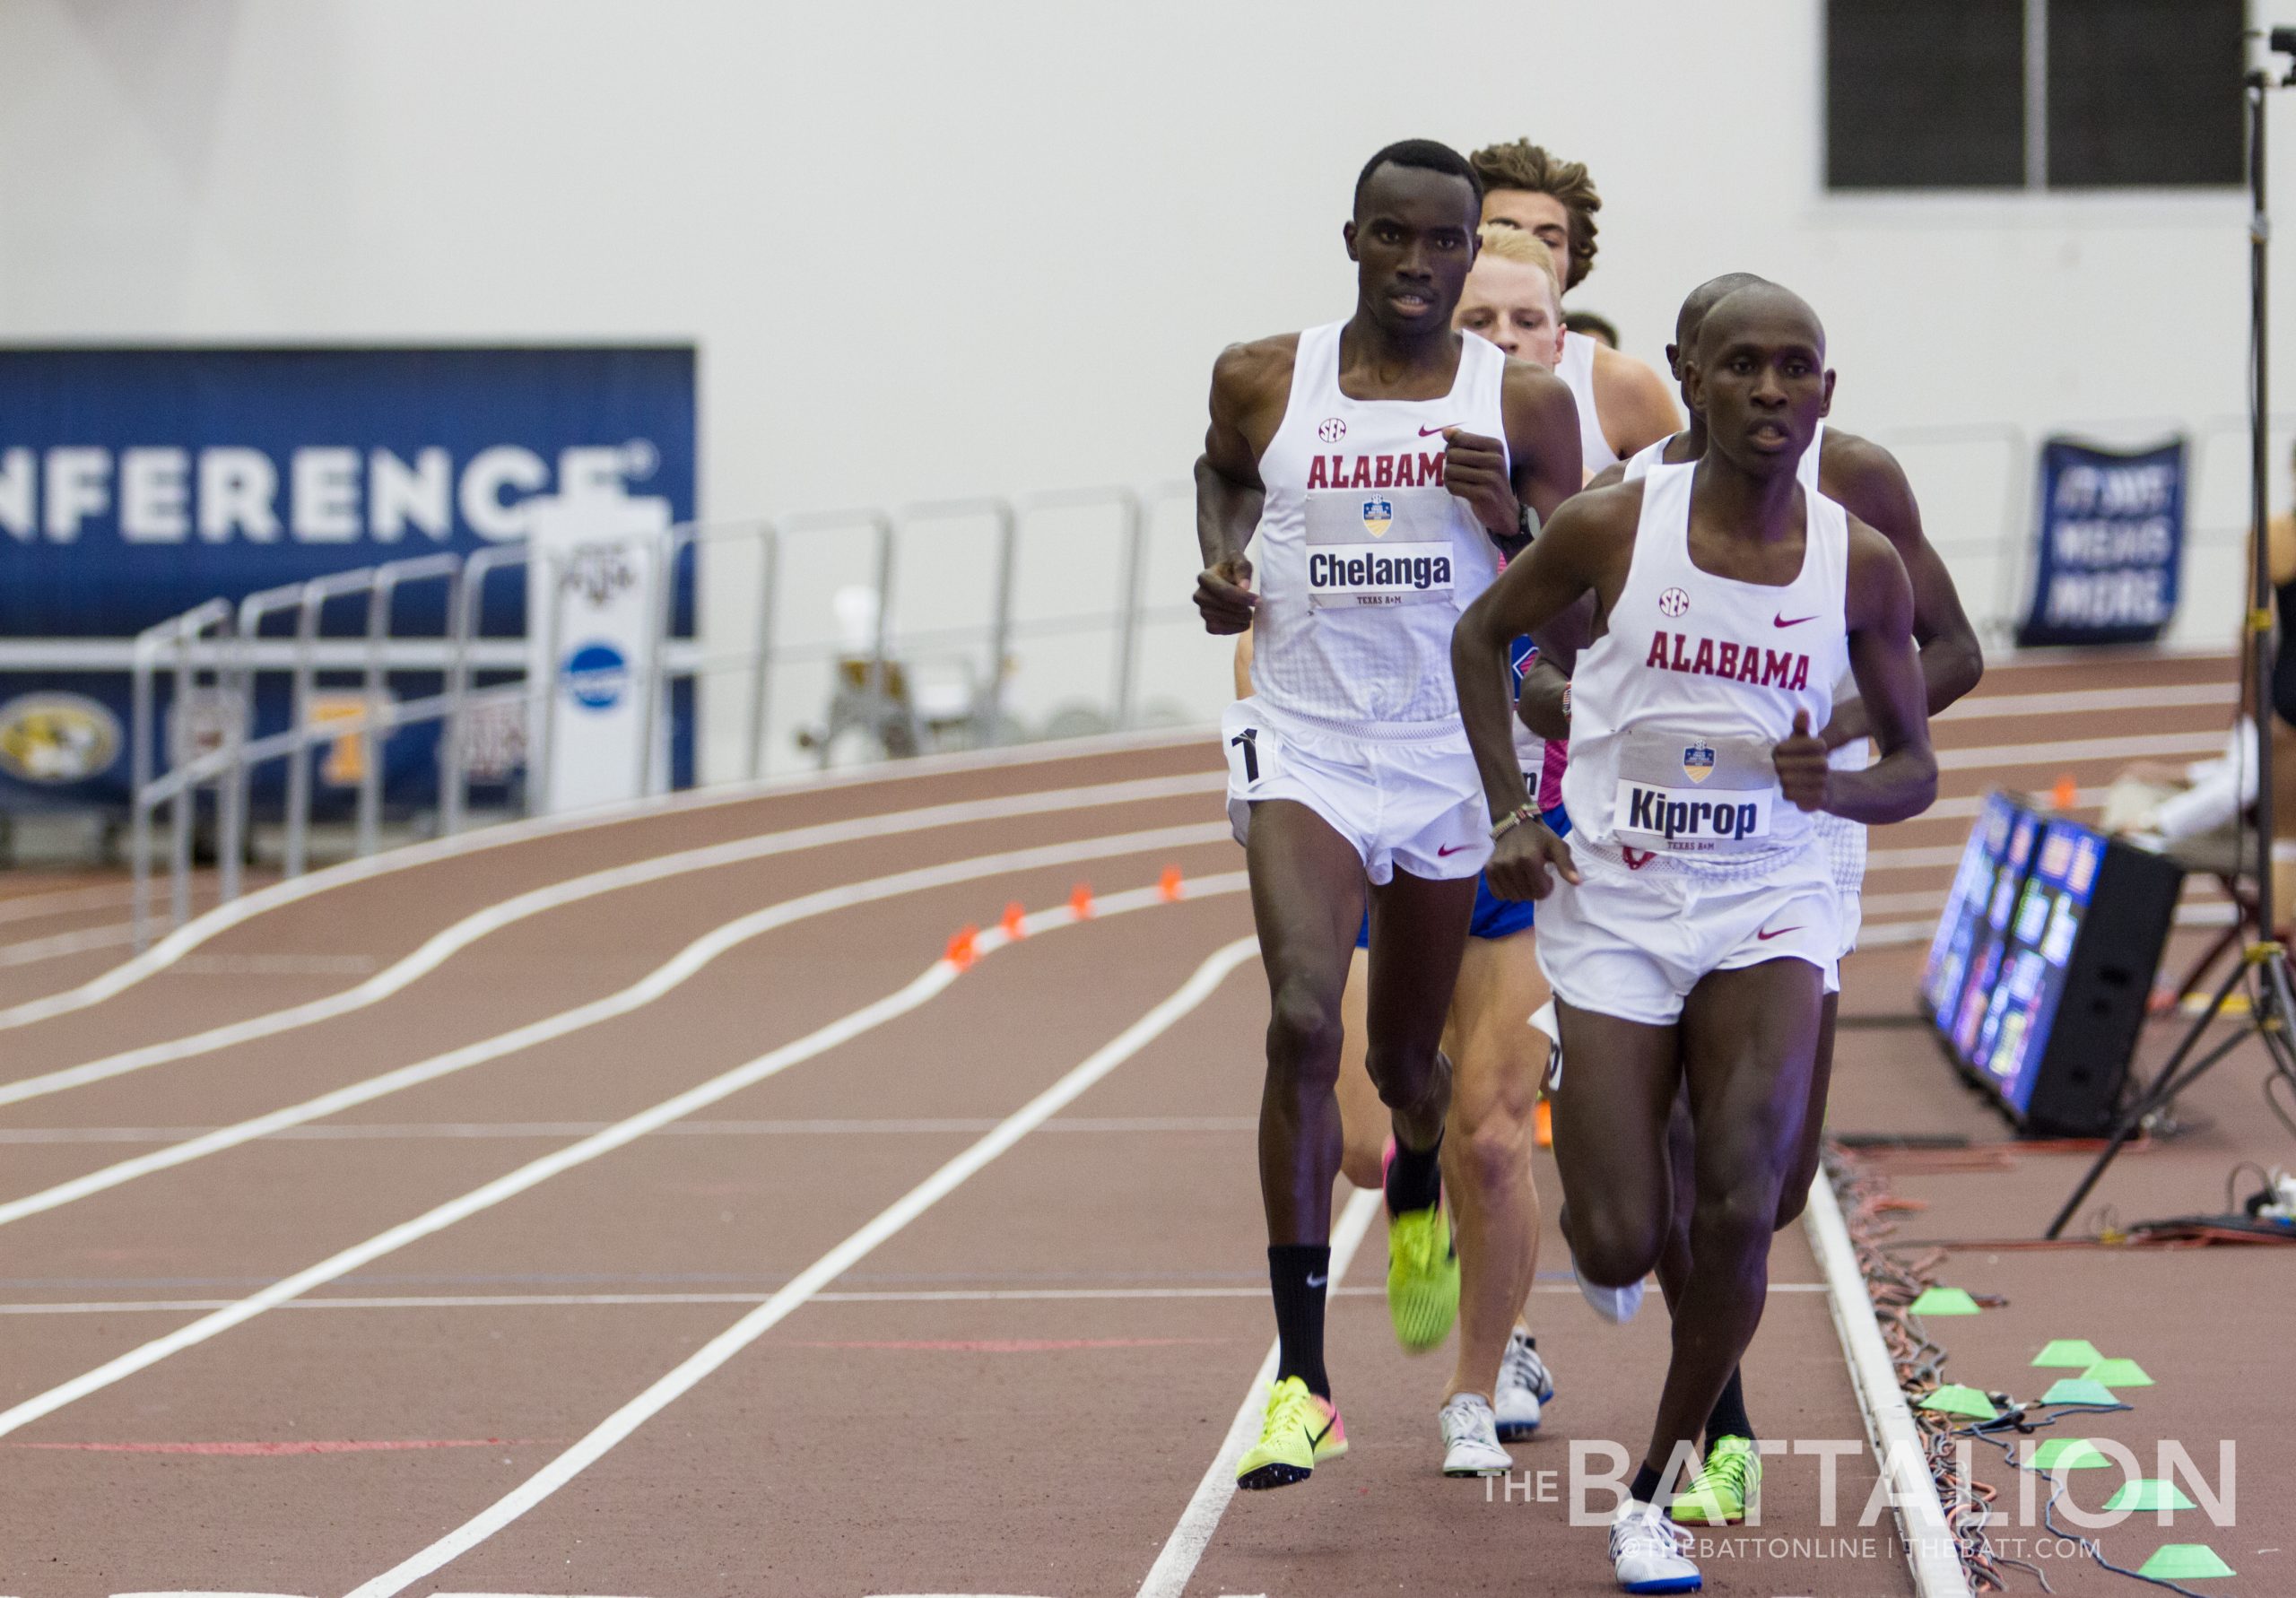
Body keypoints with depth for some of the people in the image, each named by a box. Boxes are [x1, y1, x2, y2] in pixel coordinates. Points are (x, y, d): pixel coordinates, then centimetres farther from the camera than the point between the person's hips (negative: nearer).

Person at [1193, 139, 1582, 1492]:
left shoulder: (1524, 404, -2)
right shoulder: (1265, 381, 0)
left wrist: (1509, 521, -18)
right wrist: (1220, 567, 4)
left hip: (1447, 764, 1)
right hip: (1302, 752, -1)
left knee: (1406, 1057, 16)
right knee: (1303, 1023, -22)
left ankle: (1418, 1199, 57)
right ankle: (1303, 1381, -21)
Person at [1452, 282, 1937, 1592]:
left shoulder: (1862, 565, -4)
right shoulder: (1614, 527, -8)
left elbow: (1916, 769, 6)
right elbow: (1482, 635, 10)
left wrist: (1835, 787, -17)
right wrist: (1509, 814, 0)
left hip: (1769, 905, 1)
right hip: (1614, 907, 0)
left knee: (1741, 1204, -19)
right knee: (1620, 1252, -5)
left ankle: (1660, 1488, 0)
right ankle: (1604, 1202, 36)